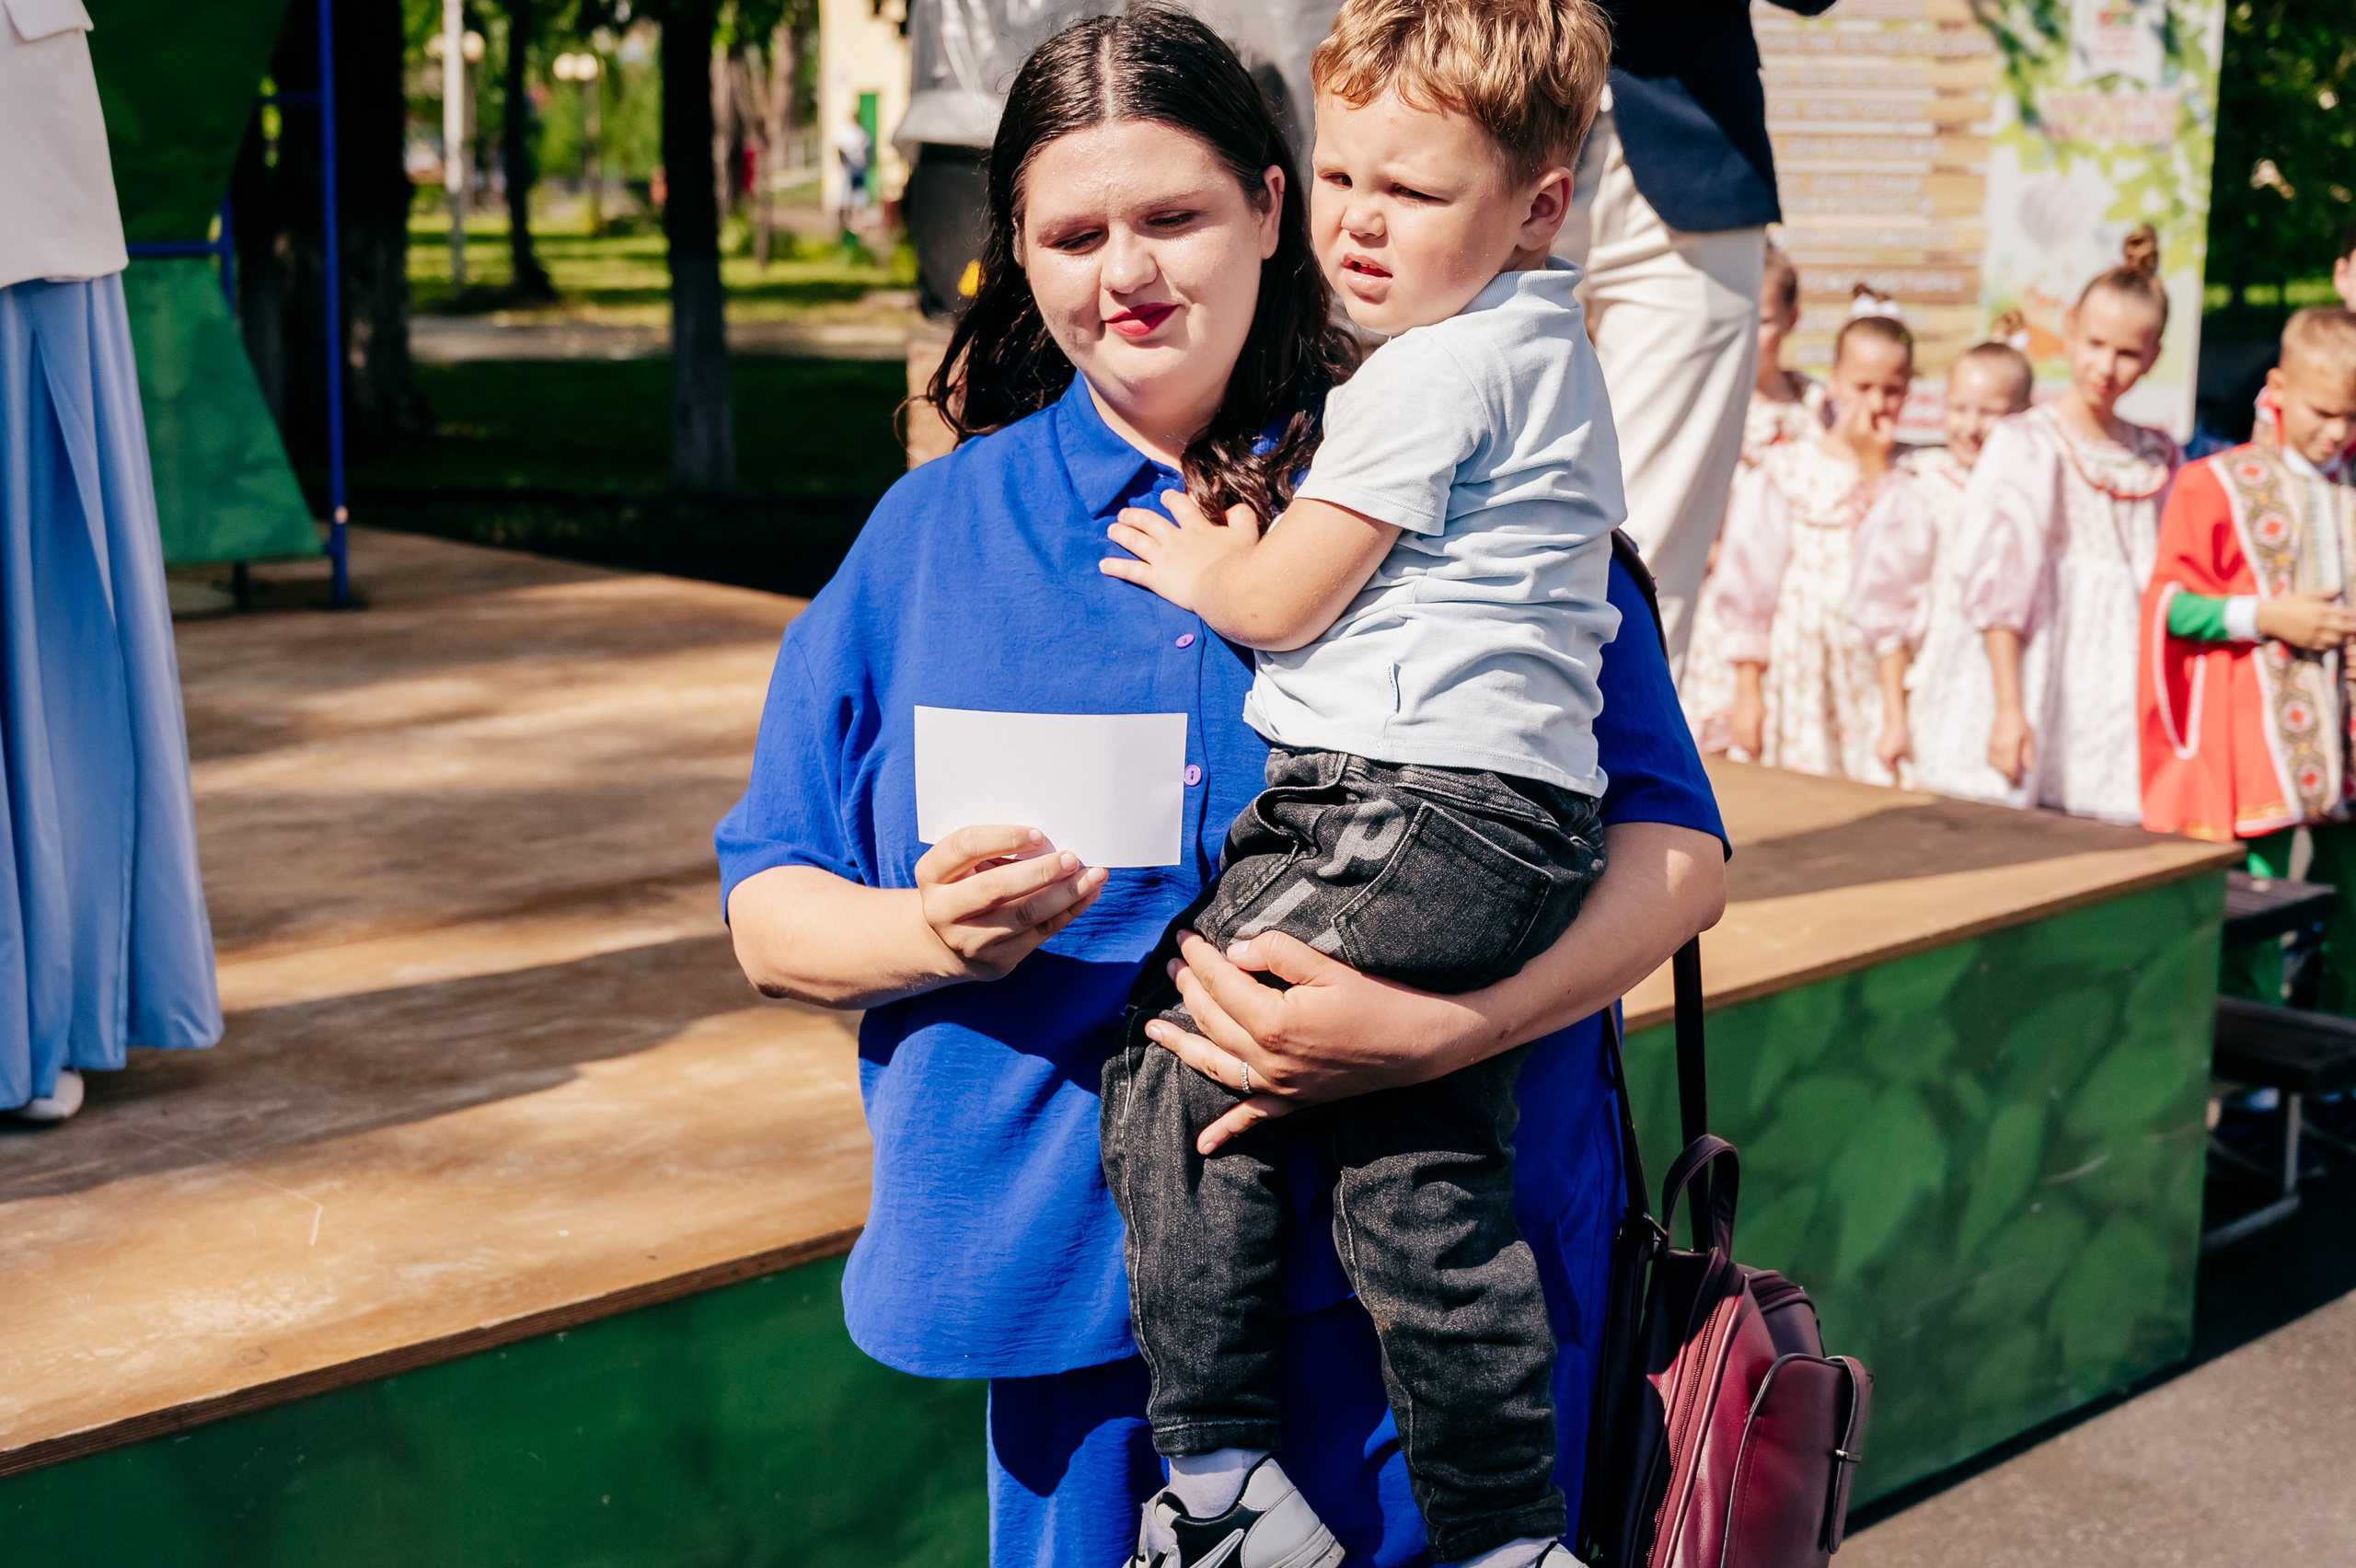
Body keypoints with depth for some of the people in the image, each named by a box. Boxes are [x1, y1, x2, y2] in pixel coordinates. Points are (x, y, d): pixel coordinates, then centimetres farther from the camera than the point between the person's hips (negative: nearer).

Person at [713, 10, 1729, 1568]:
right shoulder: (933, 535, 7)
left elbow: (1676, 853, -4)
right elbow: (770, 912, 8)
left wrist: (1438, 1033, -21)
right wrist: (932, 931, -14)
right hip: (1078, 1283, 2)